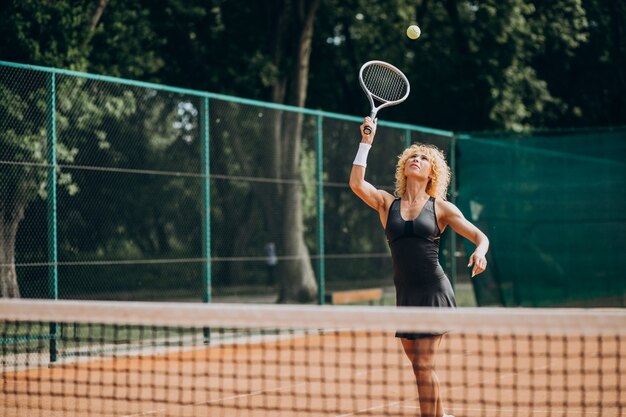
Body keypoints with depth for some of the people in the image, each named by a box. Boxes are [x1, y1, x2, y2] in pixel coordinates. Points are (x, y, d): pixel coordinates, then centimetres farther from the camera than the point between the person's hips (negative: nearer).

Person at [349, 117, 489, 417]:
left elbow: (481, 237, 4)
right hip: (405, 294, 3)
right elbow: (356, 183, -8)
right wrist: (366, 142, -5)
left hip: (434, 291, -3)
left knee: (423, 364, -10)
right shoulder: (387, 204, 9)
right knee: (418, 364, 9)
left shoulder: (441, 208, 4)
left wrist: (479, 253, -19)